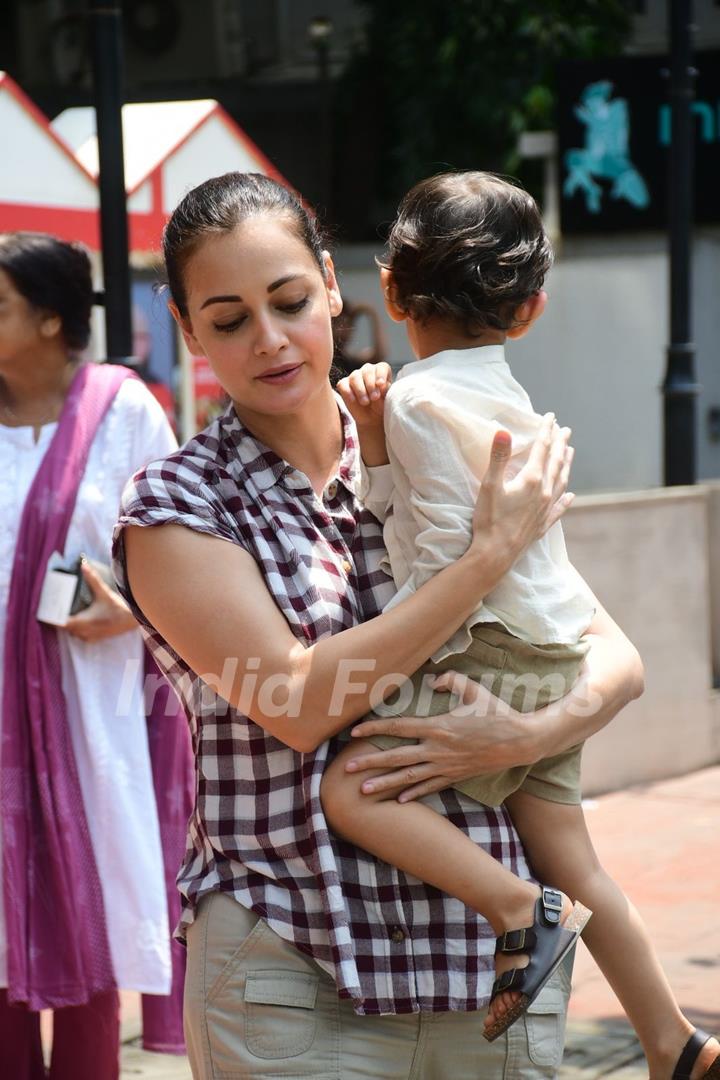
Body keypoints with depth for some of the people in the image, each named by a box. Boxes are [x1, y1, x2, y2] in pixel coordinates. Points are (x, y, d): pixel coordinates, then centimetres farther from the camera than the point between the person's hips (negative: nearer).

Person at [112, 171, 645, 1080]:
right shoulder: (176, 506, -4)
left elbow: (617, 660, 6)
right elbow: (297, 704, -17)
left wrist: (526, 734, -15)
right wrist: (492, 554, -14)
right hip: (290, 978, -3)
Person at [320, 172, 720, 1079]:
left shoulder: (421, 398, -11)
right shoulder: (501, 394, 16)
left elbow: (452, 549, -19)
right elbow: (412, 515, 16)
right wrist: (380, 449, 2)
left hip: (496, 662, -10)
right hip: (553, 665, 10)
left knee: (351, 786, -20)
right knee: (573, 865, 15)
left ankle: (517, 907, -19)